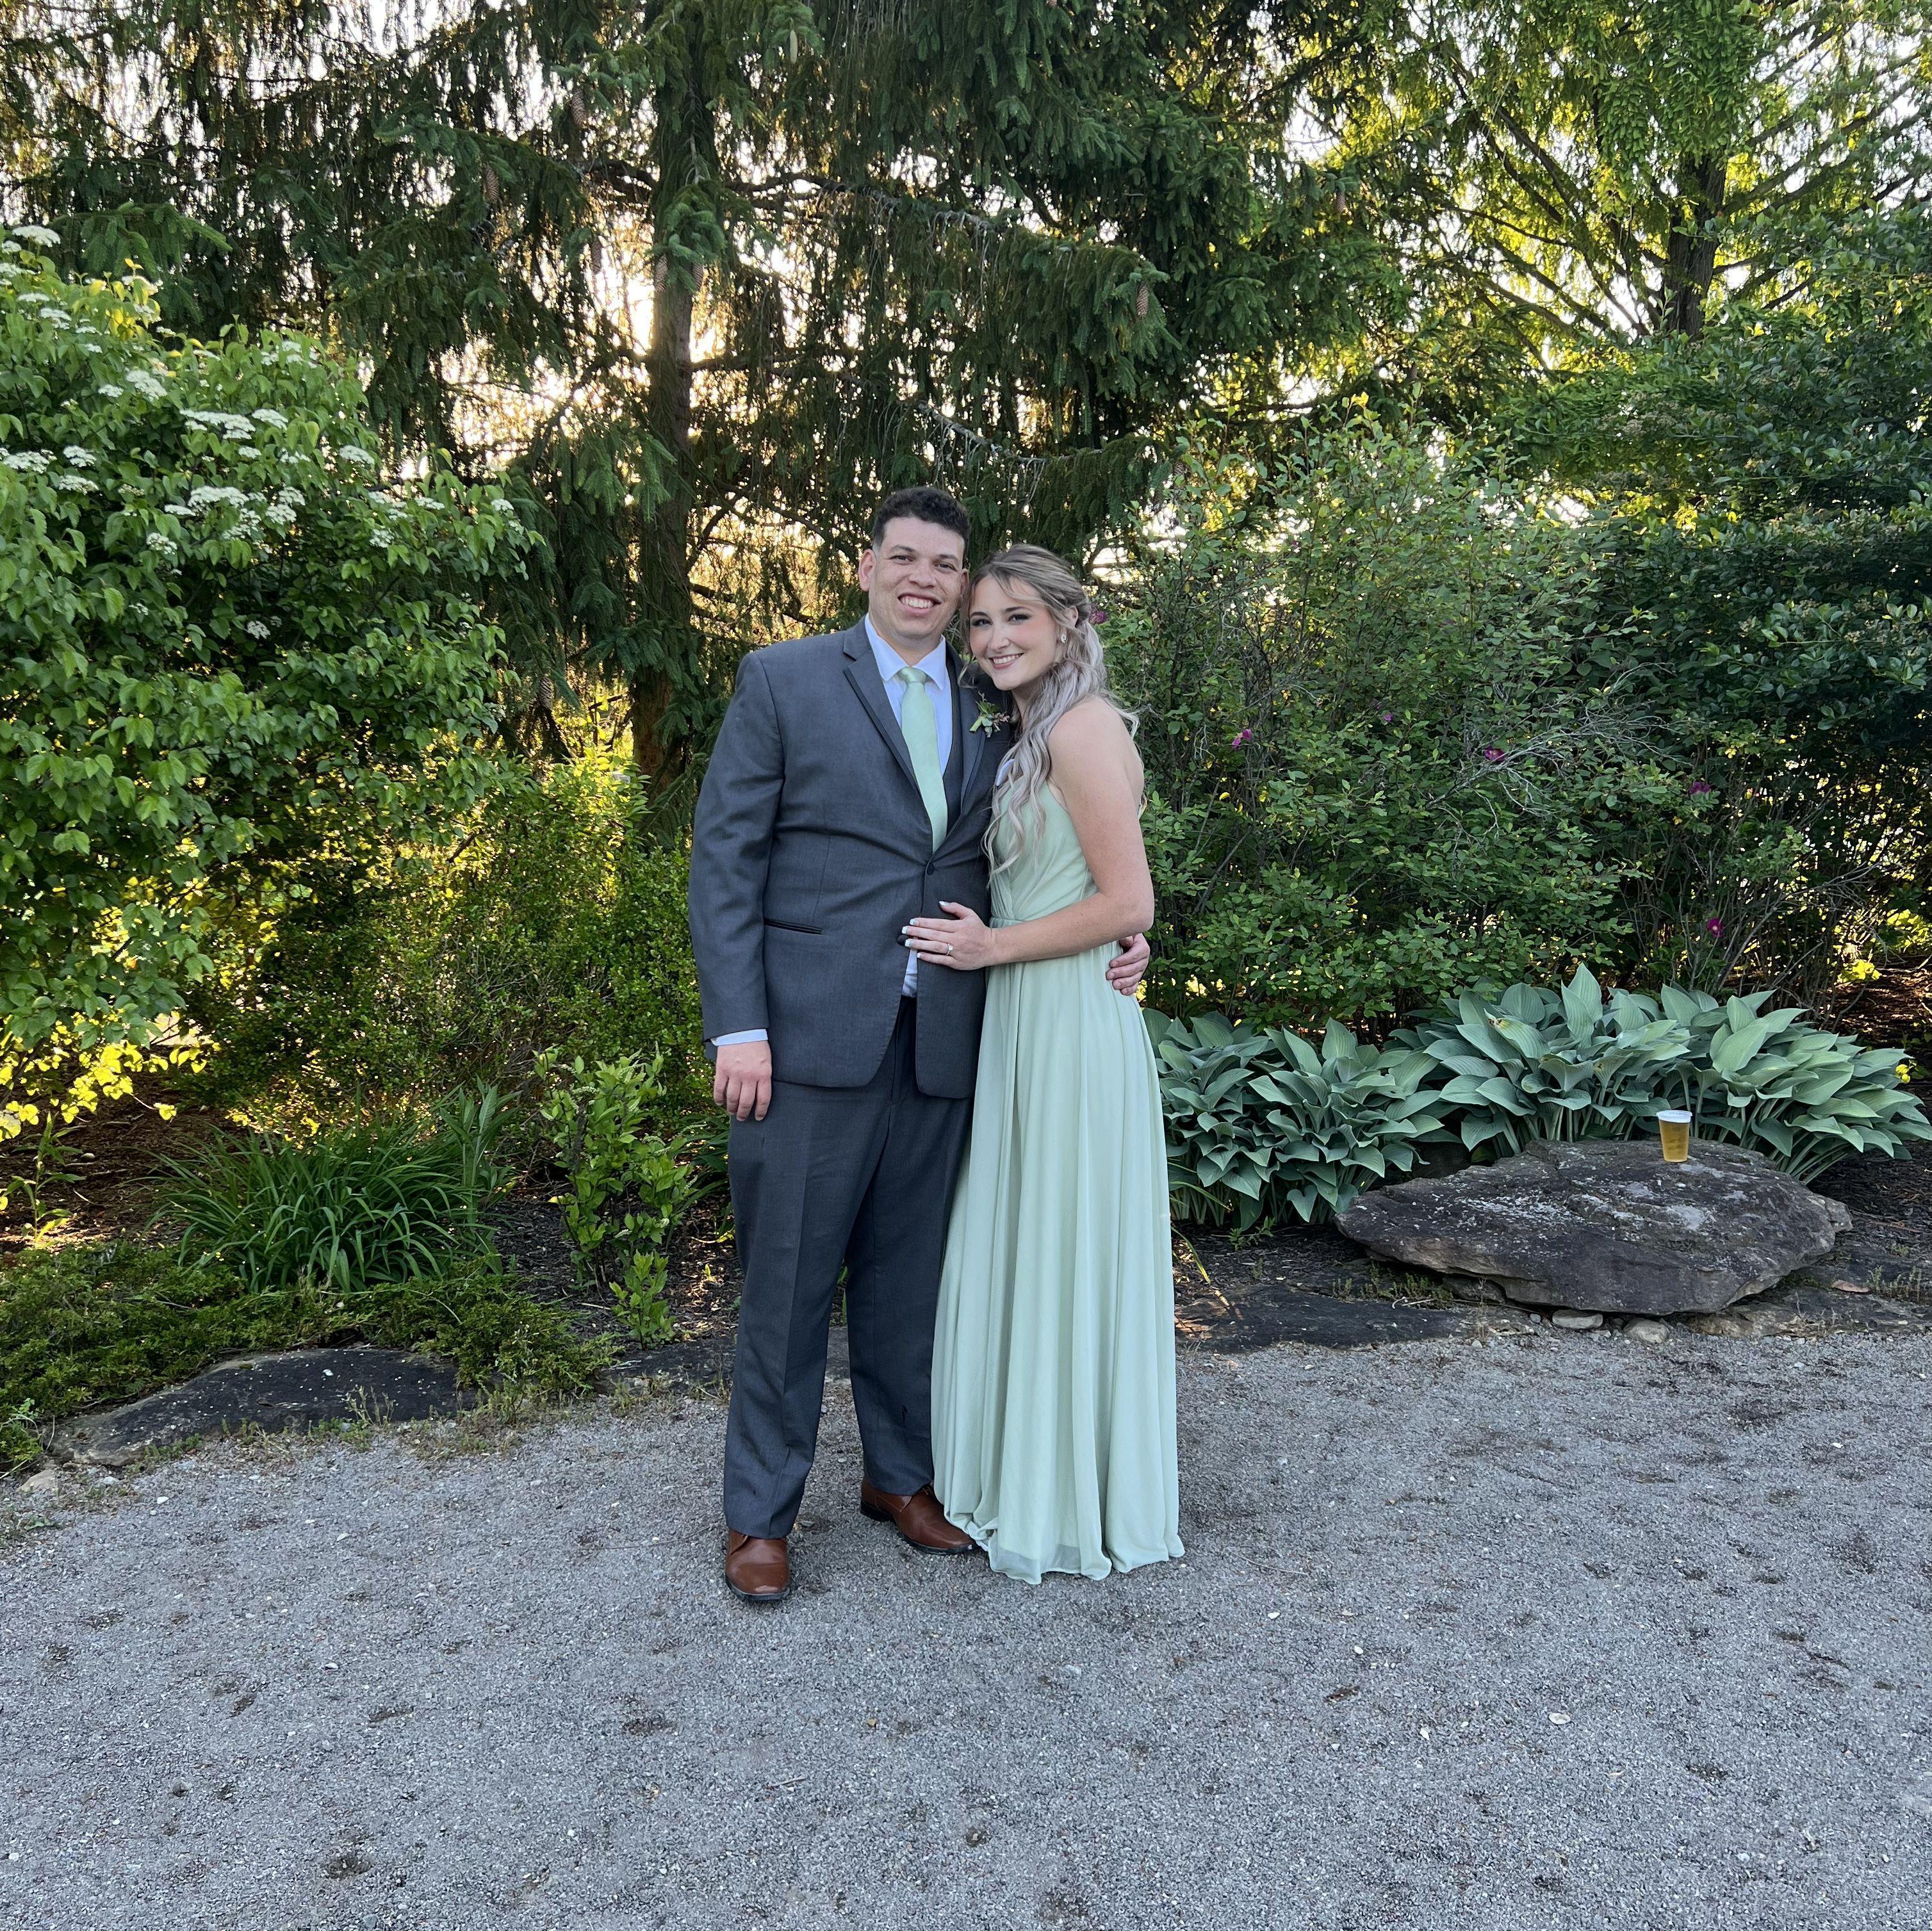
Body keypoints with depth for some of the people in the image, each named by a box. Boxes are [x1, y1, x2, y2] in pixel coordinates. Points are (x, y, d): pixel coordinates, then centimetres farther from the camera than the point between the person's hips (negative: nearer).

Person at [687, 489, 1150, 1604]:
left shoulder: (990, 711, 14)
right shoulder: (785, 679, 1)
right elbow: (726, 855, -4)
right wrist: (736, 1025, -11)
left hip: (939, 1048, 4)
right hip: (812, 1039, -4)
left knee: (909, 1273, 14)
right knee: (789, 1278, 4)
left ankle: (902, 1474, 33)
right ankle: (760, 1513, 20)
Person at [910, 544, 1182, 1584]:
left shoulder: (1081, 726, -13)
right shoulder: (1029, 732, 16)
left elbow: (1128, 902, -18)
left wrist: (991, 946, -13)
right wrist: (983, 941, 8)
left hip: (1072, 1025, -10)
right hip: (1024, 1026, 10)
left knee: (1065, 1256, 2)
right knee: (1018, 1252, 16)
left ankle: (1077, 1505, 20)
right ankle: (1028, 1478, 32)